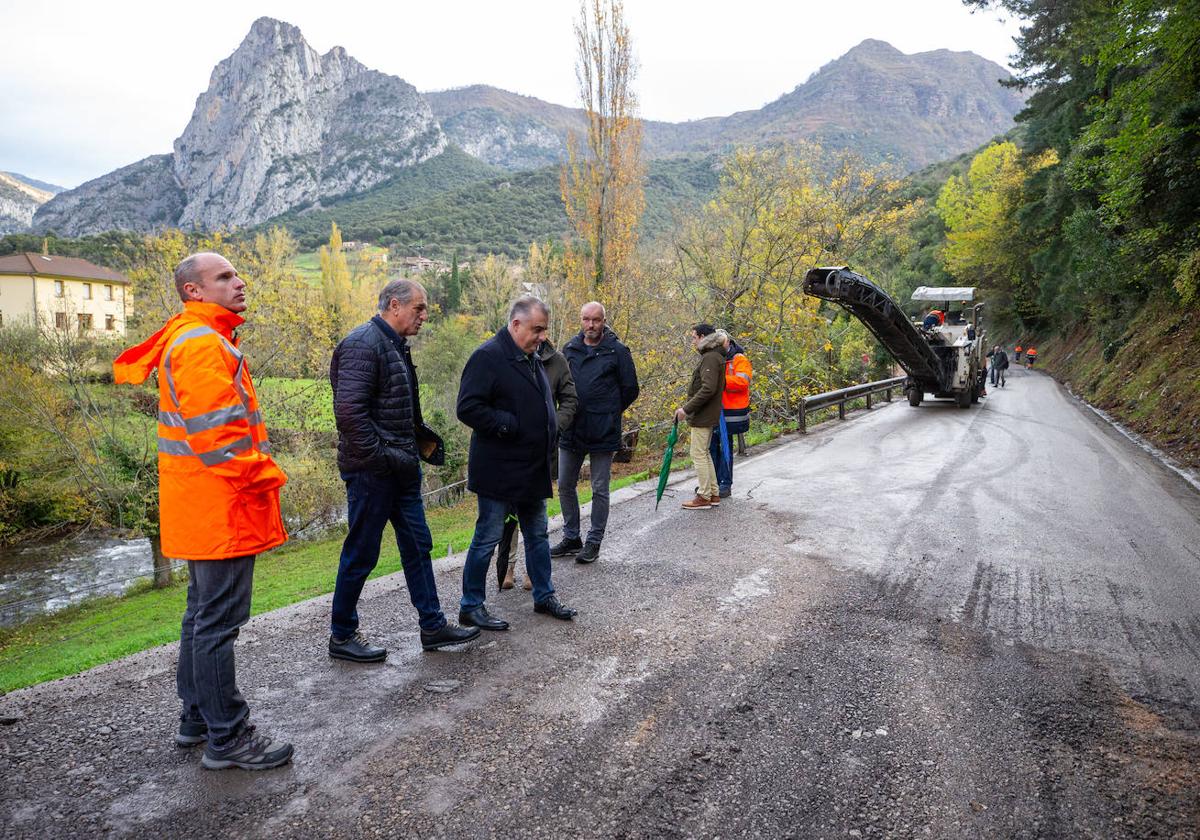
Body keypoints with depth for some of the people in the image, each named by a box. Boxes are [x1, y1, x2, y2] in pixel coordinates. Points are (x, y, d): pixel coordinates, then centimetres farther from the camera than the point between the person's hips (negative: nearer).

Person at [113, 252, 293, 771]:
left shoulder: (198, 338, 18)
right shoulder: (202, 343, -16)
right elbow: (215, 429, -24)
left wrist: (256, 471, 17)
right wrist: (264, 475, -14)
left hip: (203, 508, 11)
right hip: (221, 509, -11)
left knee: (204, 613, 19)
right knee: (219, 620, -3)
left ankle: (197, 718, 32)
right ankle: (227, 738, 7)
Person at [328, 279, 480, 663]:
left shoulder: (395, 345, 15)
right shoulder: (363, 344, -16)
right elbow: (349, 411, -25)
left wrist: (422, 435, 11)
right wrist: (381, 456, -23)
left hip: (400, 469, 10)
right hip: (371, 472, -10)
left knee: (417, 545, 14)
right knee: (361, 553, 3)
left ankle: (433, 626, 25)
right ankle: (342, 635, 21)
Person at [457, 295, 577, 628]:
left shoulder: (533, 359, 13)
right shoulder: (488, 356, -15)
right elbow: (468, 408, -23)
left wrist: (550, 432, 12)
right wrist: (511, 426, -21)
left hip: (534, 469, 9)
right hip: (499, 471, -9)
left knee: (537, 535, 18)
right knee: (488, 538, 2)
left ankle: (544, 595, 32)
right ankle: (470, 607, 16)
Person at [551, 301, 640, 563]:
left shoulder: (617, 351, -5)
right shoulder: (569, 349, 7)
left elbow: (630, 389, 0)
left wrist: (609, 414, 6)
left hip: (603, 434, -5)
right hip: (570, 432, 5)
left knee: (599, 490, 5)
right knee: (565, 486, 12)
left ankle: (594, 542, 18)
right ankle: (571, 538, 27)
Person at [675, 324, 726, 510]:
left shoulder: (710, 358, -17)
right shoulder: (713, 356, 15)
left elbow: (708, 389, -25)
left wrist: (687, 409, -21)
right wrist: (687, 407, 15)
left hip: (702, 417, -10)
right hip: (708, 415, 10)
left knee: (698, 454, -4)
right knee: (703, 453, 17)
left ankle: (704, 497, 3)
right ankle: (714, 493, 23)